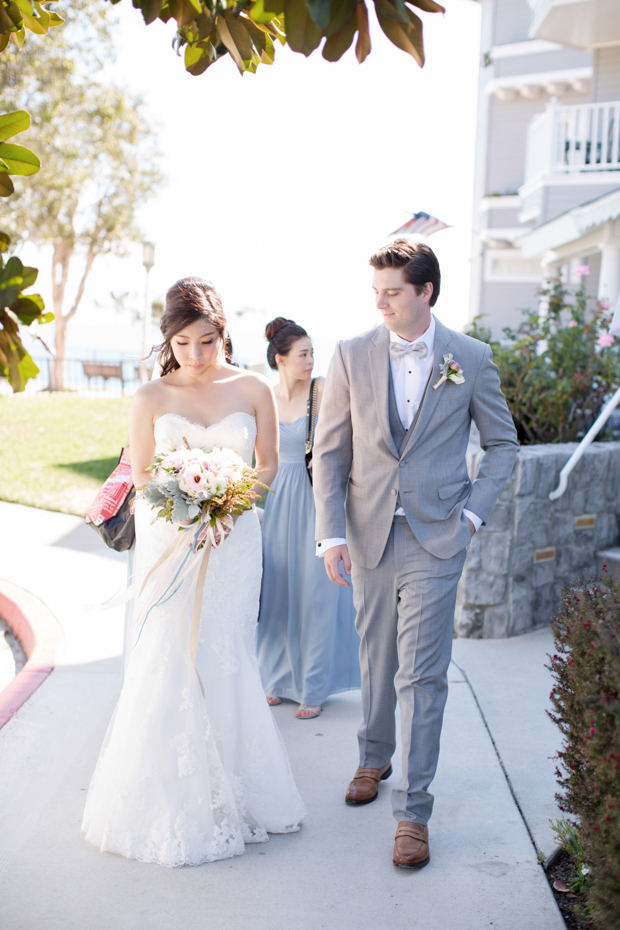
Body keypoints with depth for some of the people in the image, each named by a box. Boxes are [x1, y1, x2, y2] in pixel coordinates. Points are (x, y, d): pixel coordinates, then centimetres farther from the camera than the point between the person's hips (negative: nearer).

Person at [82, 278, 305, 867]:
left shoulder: (253, 390, -1)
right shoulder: (151, 398, -2)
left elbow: (269, 464, 8)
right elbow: (140, 476, 3)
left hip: (233, 542, 1)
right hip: (168, 540, 0)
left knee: (224, 662, 5)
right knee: (169, 663, -1)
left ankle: (228, 792, 22)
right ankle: (172, 802, 16)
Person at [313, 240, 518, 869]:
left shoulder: (471, 359, -3)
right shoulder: (351, 356, -1)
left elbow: (502, 444, 7)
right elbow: (330, 451, 1)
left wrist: (473, 511, -3)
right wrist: (330, 533, -6)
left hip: (435, 539, -2)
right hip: (368, 535, 2)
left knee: (422, 675, -3)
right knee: (377, 659, 17)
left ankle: (413, 809, 8)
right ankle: (374, 758, 40)